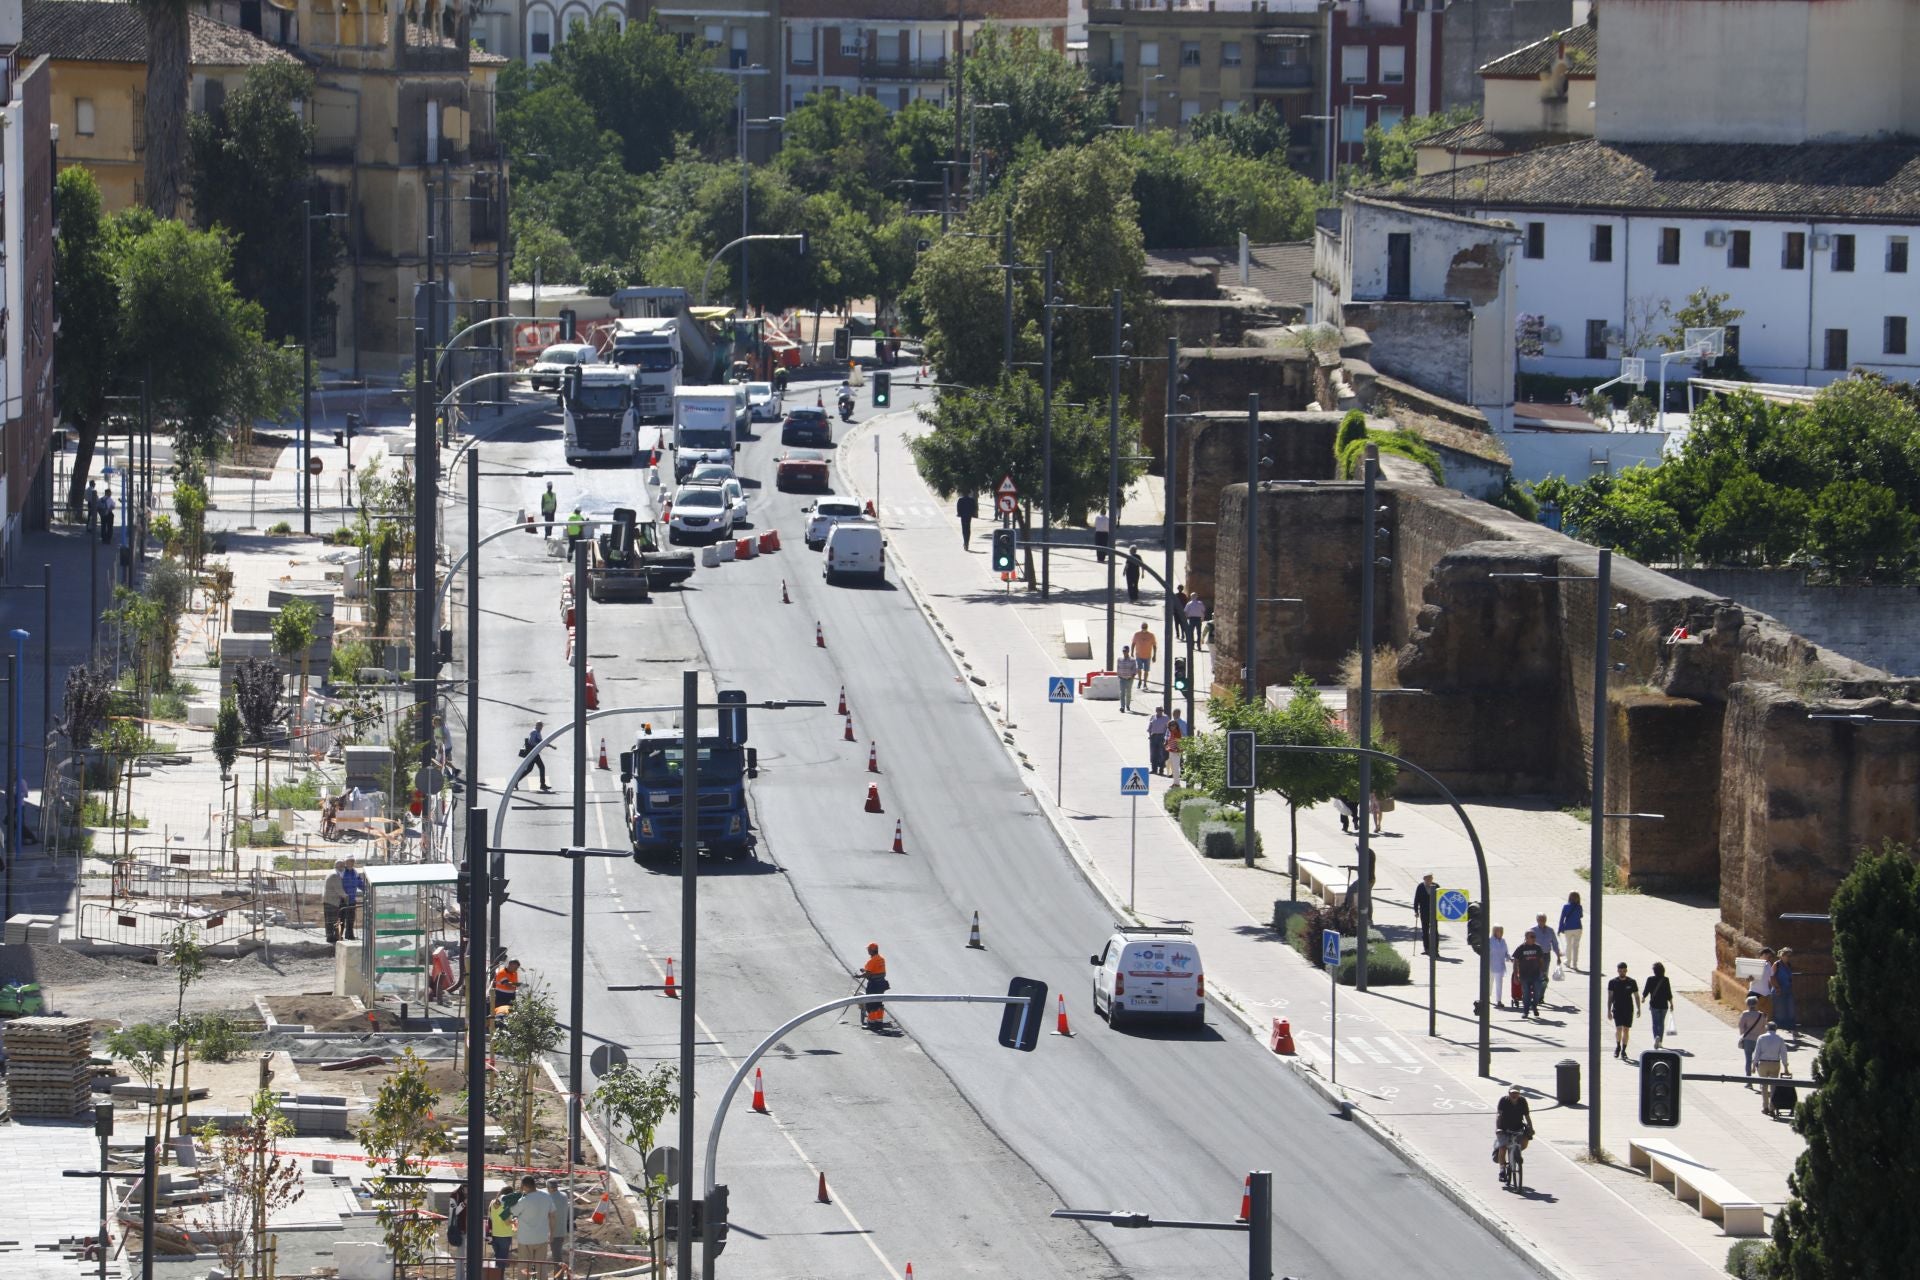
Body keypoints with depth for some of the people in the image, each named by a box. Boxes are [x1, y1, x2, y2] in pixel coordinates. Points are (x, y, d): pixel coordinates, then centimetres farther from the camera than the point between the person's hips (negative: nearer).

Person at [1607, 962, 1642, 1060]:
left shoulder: (1631, 982, 2)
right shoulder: (1612, 982, 1)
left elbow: (1636, 996, 8)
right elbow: (1610, 997, 3)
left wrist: (1638, 1009, -2)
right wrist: (1609, 1011, -2)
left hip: (1628, 1010, 1)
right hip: (1617, 1009, -1)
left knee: (1626, 1030, 2)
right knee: (1618, 1028, -12)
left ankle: (1623, 1051, 12)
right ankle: (1617, 1046, 12)